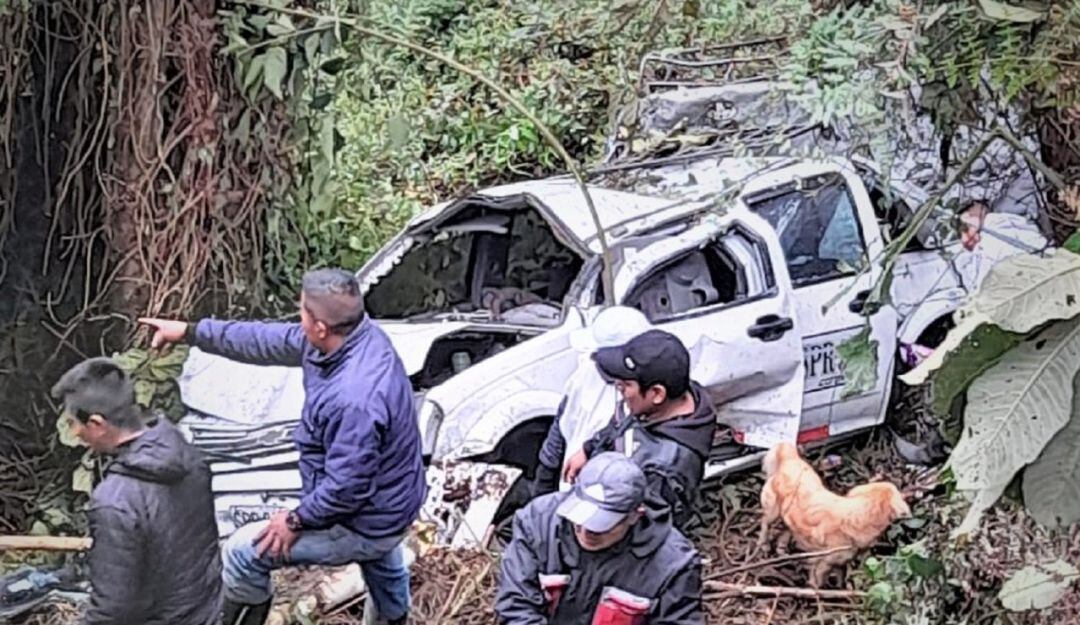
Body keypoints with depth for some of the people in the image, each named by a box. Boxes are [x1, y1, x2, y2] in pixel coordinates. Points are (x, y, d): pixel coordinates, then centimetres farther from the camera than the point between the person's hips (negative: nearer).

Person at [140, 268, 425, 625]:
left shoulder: (354, 400, -42)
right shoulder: (361, 334, -14)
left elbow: (345, 488, -34)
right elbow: (270, 341, -3)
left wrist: (297, 521, -17)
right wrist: (190, 332, 2)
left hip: (364, 526, -9)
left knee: (243, 551, 0)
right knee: (382, 561, 40)